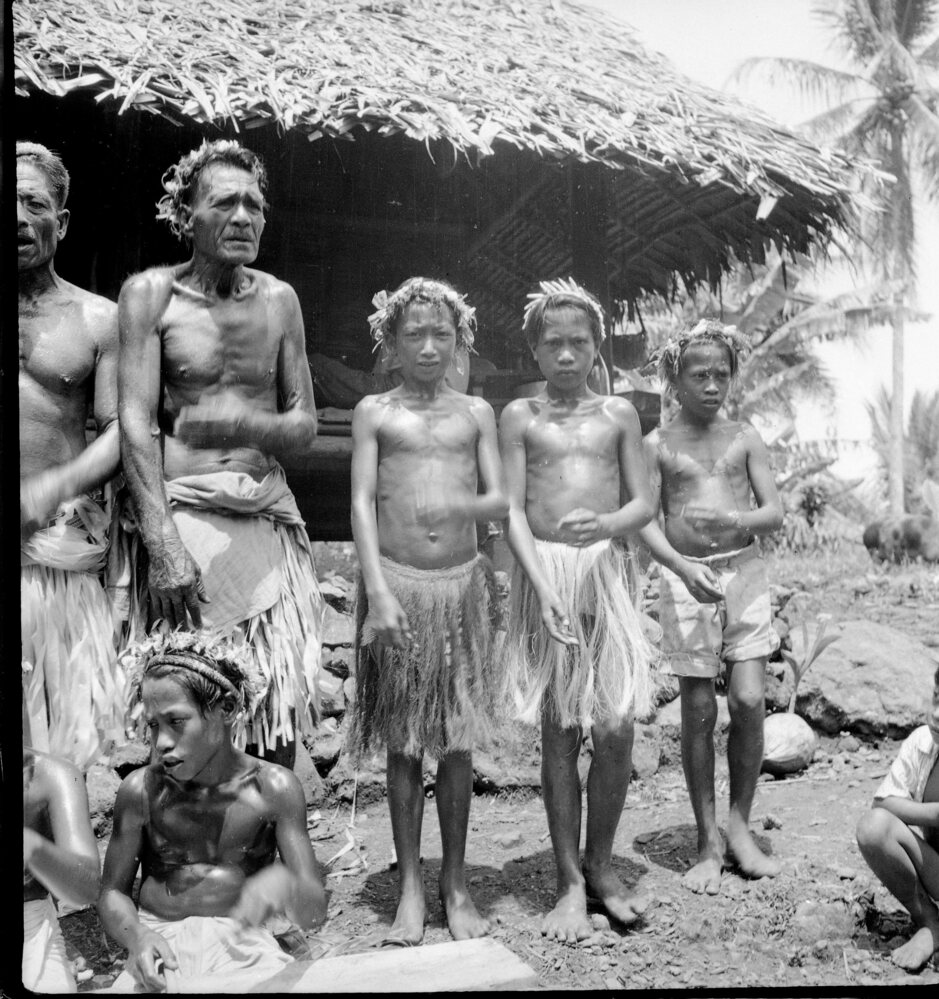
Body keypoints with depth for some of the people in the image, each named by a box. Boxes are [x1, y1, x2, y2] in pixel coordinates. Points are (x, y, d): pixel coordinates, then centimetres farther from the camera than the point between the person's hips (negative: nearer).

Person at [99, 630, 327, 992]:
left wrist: (284, 883, -29)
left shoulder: (273, 788, -7)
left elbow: (314, 912, -6)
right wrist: (136, 936, -15)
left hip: (244, 946, 0)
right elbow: (113, 892, 7)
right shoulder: (140, 790, -3)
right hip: (161, 945, 1)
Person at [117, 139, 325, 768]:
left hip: (270, 518, 3)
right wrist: (163, 545, -18)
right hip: (184, 515, -3)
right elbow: (137, 425, -7)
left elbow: (305, 430, 10)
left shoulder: (278, 300, 11)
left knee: (279, 722, 2)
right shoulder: (150, 293, 1)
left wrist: (250, 424, -13)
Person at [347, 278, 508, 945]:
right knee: (404, 744, 4)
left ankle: (456, 883, 19)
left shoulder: (476, 412, 10)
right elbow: (362, 503, -1)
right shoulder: (374, 412, 6)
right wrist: (378, 592, -12)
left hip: (464, 583, 1)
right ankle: (410, 885, 17)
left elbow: (502, 502, 3)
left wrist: (465, 504, -20)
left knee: (457, 741, 6)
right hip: (398, 583, -1)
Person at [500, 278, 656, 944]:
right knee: (560, 731, 2)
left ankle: (601, 865, 17)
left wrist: (607, 525, -17)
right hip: (543, 572, -1)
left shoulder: (618, 413, 11)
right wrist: (544, 585, -14)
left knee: (617, 728, -4)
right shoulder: (520, 415, 6)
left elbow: (644, 502, 6)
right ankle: (570, 883, 13)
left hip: (609, 569, 1)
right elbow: (512, 511, -1)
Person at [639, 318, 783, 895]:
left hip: (745, 571, 1)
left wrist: (737, 521, -20)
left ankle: (741, 824, 14)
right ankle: (709, 840, 13)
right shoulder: (658, 445, 3)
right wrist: (682, 566, -21)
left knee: (749, 701, -7)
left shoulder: (745, 438, 8)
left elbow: (776, 512, 2)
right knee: (699, 710, 1)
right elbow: (646, 521, -4)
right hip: (686, 578, -1)